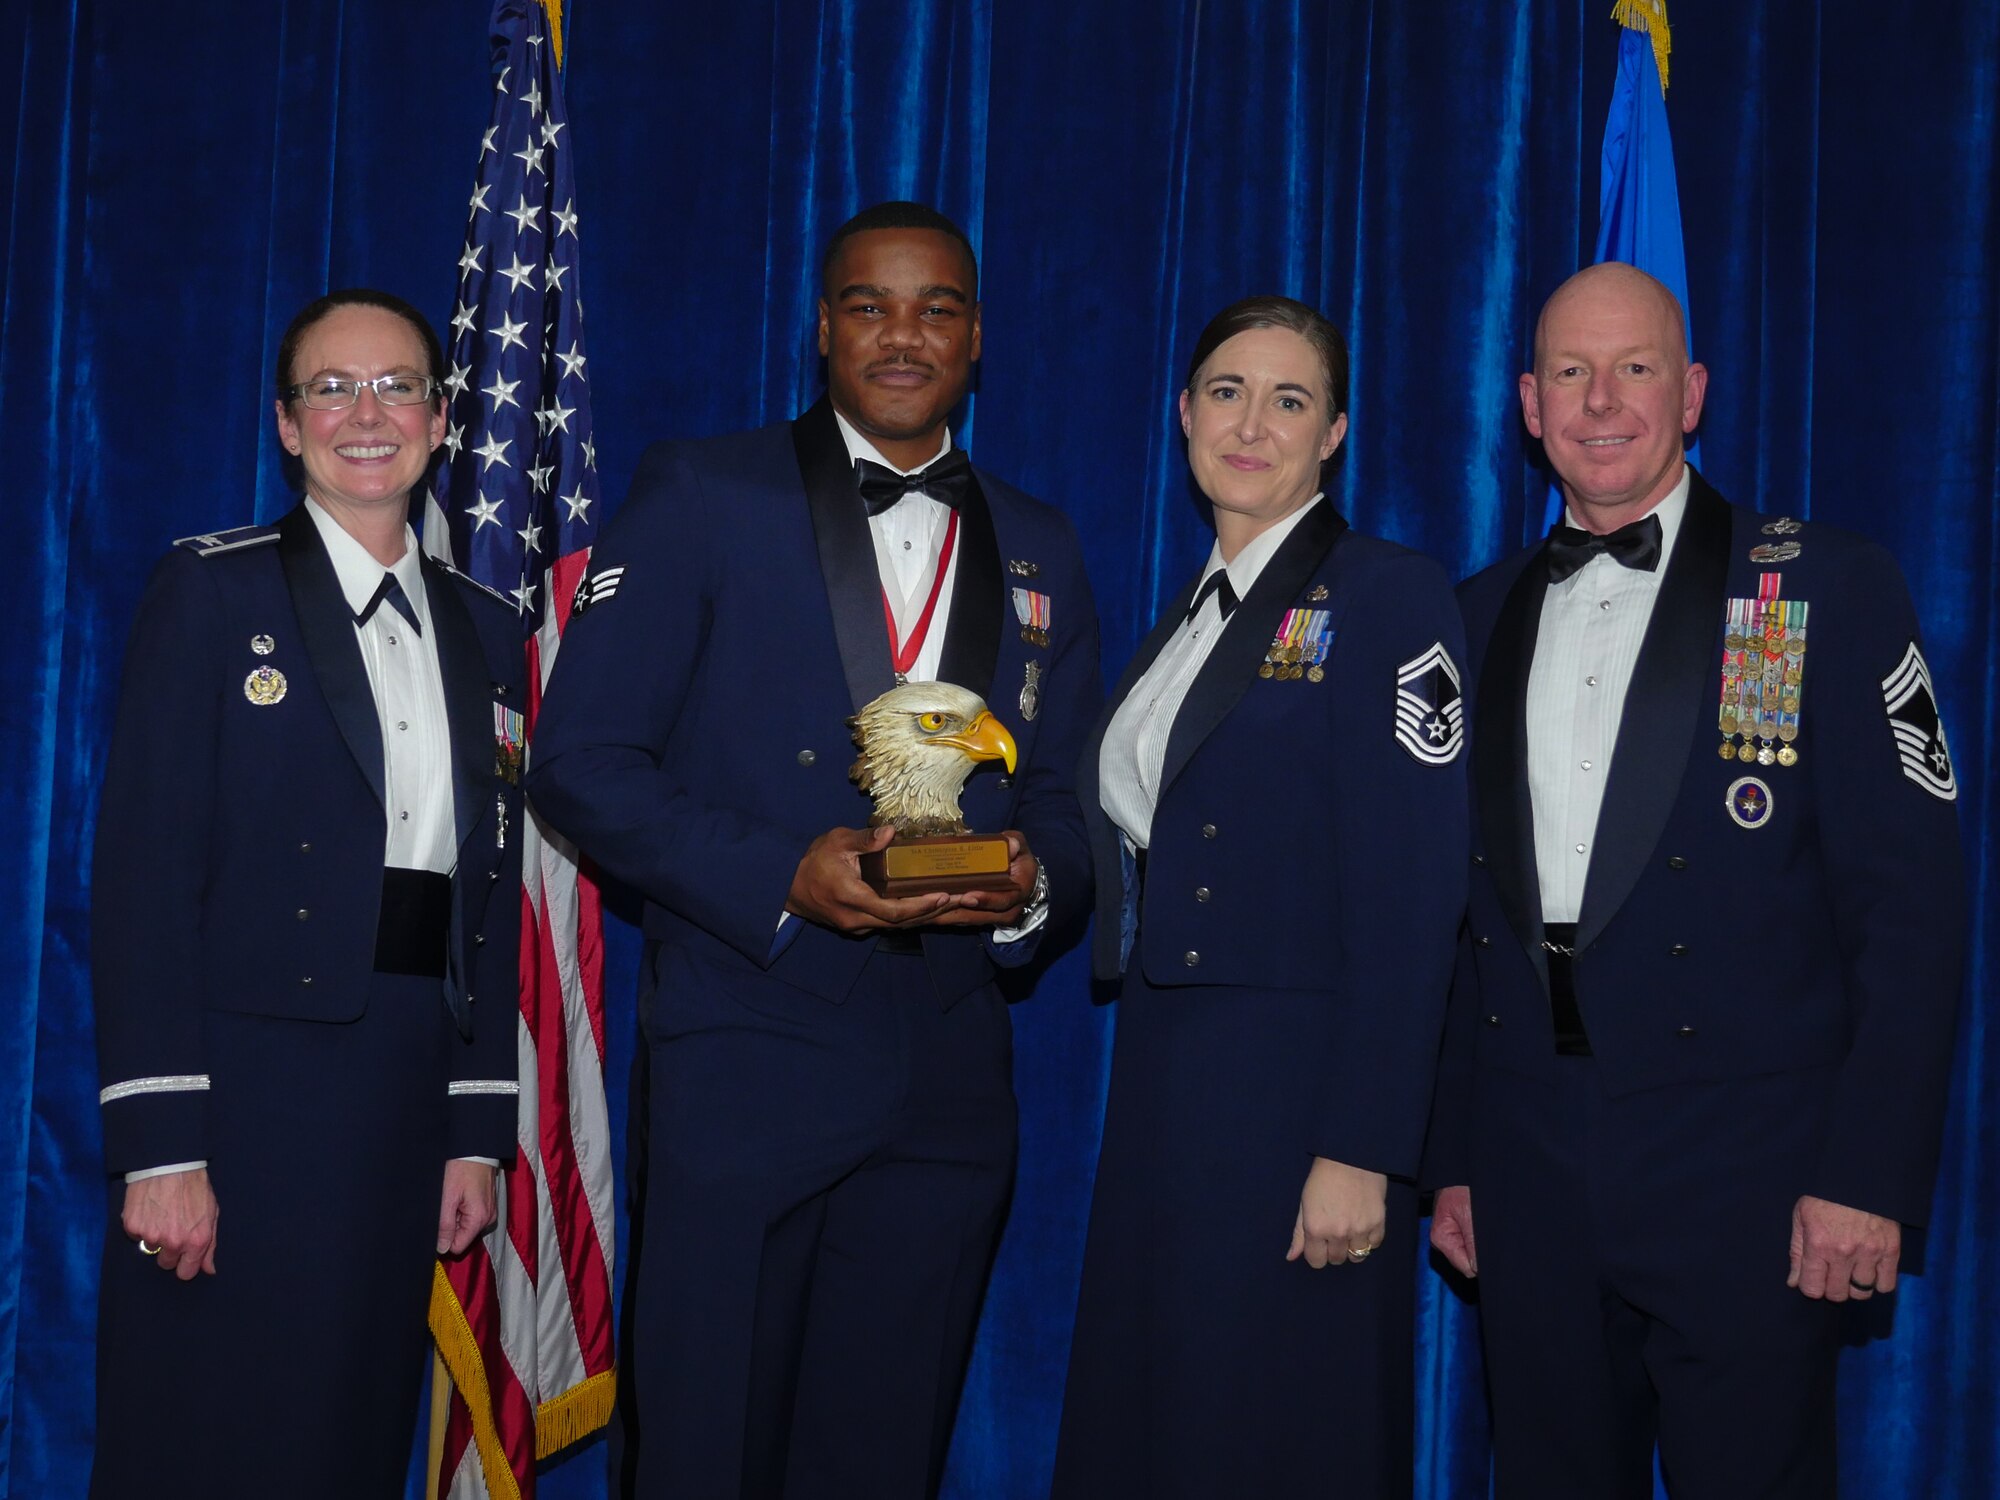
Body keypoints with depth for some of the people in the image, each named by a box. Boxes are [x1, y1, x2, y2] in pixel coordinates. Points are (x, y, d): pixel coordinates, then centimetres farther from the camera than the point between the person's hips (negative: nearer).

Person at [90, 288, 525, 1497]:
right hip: (245, 1090, -4)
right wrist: (160, 1145, -15)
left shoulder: (488, 632, 13)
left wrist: (480, 1129, 7)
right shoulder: (212, 592, -2)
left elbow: (493, 896, 13)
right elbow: (144, 874, -8)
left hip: (407, 1102, 5)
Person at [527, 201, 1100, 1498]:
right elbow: (581, 759, -6)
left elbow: (1068, 801, 14)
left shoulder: (1040, 551, 13)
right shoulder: (700, 496, 0)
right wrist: (783, 878, -18)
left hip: (951, 1082, 4)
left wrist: (1031, 880, -10)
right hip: (747, 1055, -4)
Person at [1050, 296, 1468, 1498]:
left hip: (1298, 1086, -7)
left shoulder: (1389, 598, -8)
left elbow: (1412, 900, -15)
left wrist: (1361, 1155, -20)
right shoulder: (1189, 618, 15)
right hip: (1162, 1083, 7)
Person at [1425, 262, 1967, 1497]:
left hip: (1743, 1169, -4)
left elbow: (1908, 901, -7)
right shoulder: (1483, 619, 12)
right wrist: (1453, 1154, 10)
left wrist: (1870, 1175, -12)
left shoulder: (1827, 587, -2)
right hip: (1529, 1174, 4)